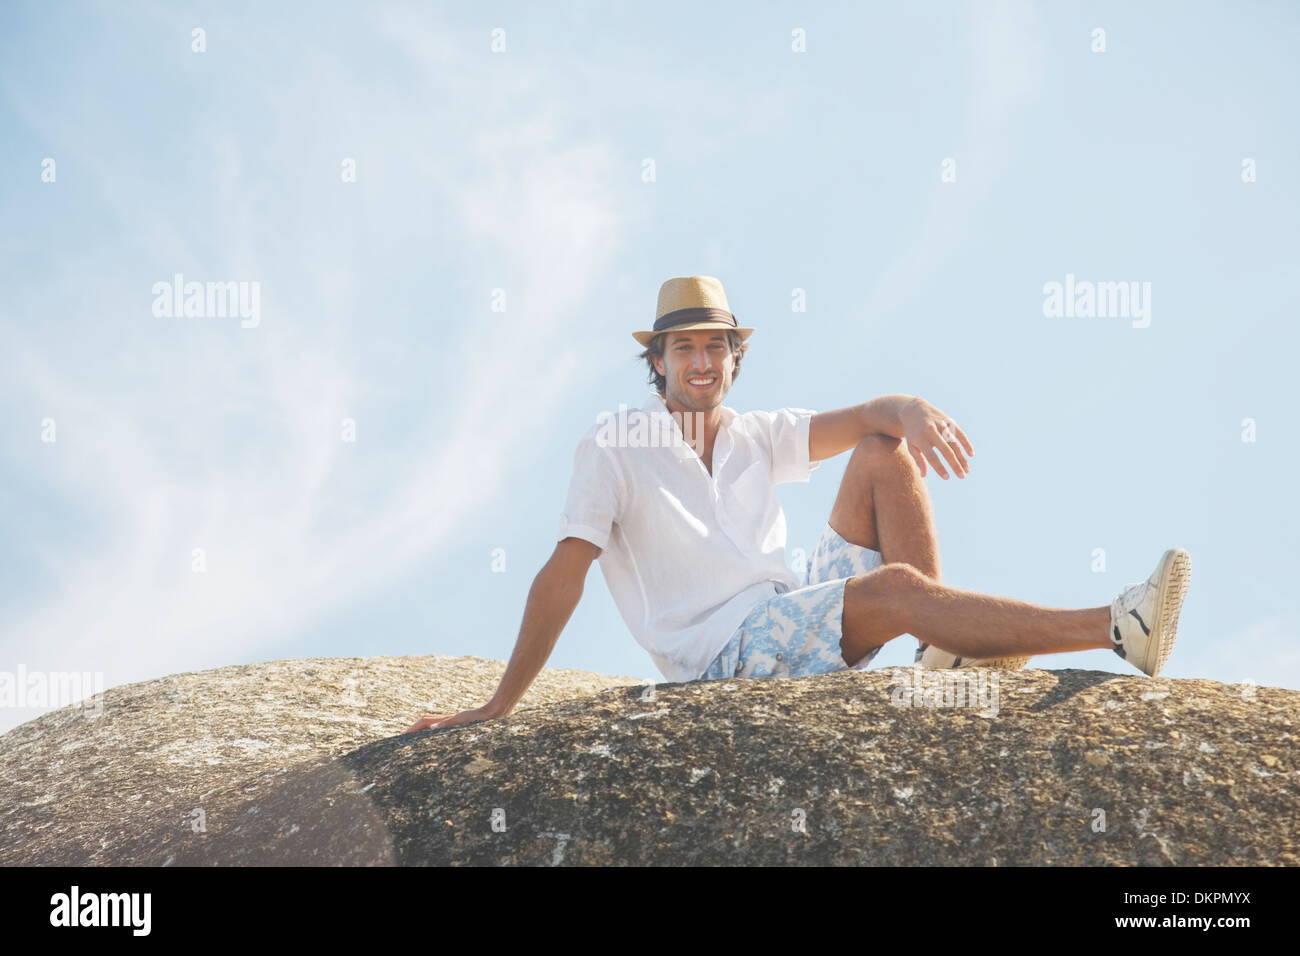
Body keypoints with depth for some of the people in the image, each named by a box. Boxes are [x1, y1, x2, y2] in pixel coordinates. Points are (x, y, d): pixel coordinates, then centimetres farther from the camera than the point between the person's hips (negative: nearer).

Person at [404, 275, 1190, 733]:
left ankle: (946, 645, -16)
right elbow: (564, 575, -10)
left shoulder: (758, 439, 13)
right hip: (723, 655, -7)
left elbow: (859, 420, 0)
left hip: (801, 623, 7)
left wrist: (914, 410, -27)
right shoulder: (615, 449, -3)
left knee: (883, 453, -6)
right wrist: (499, 708, -15)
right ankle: (1117, 629, -30)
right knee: (899, 587, -29)